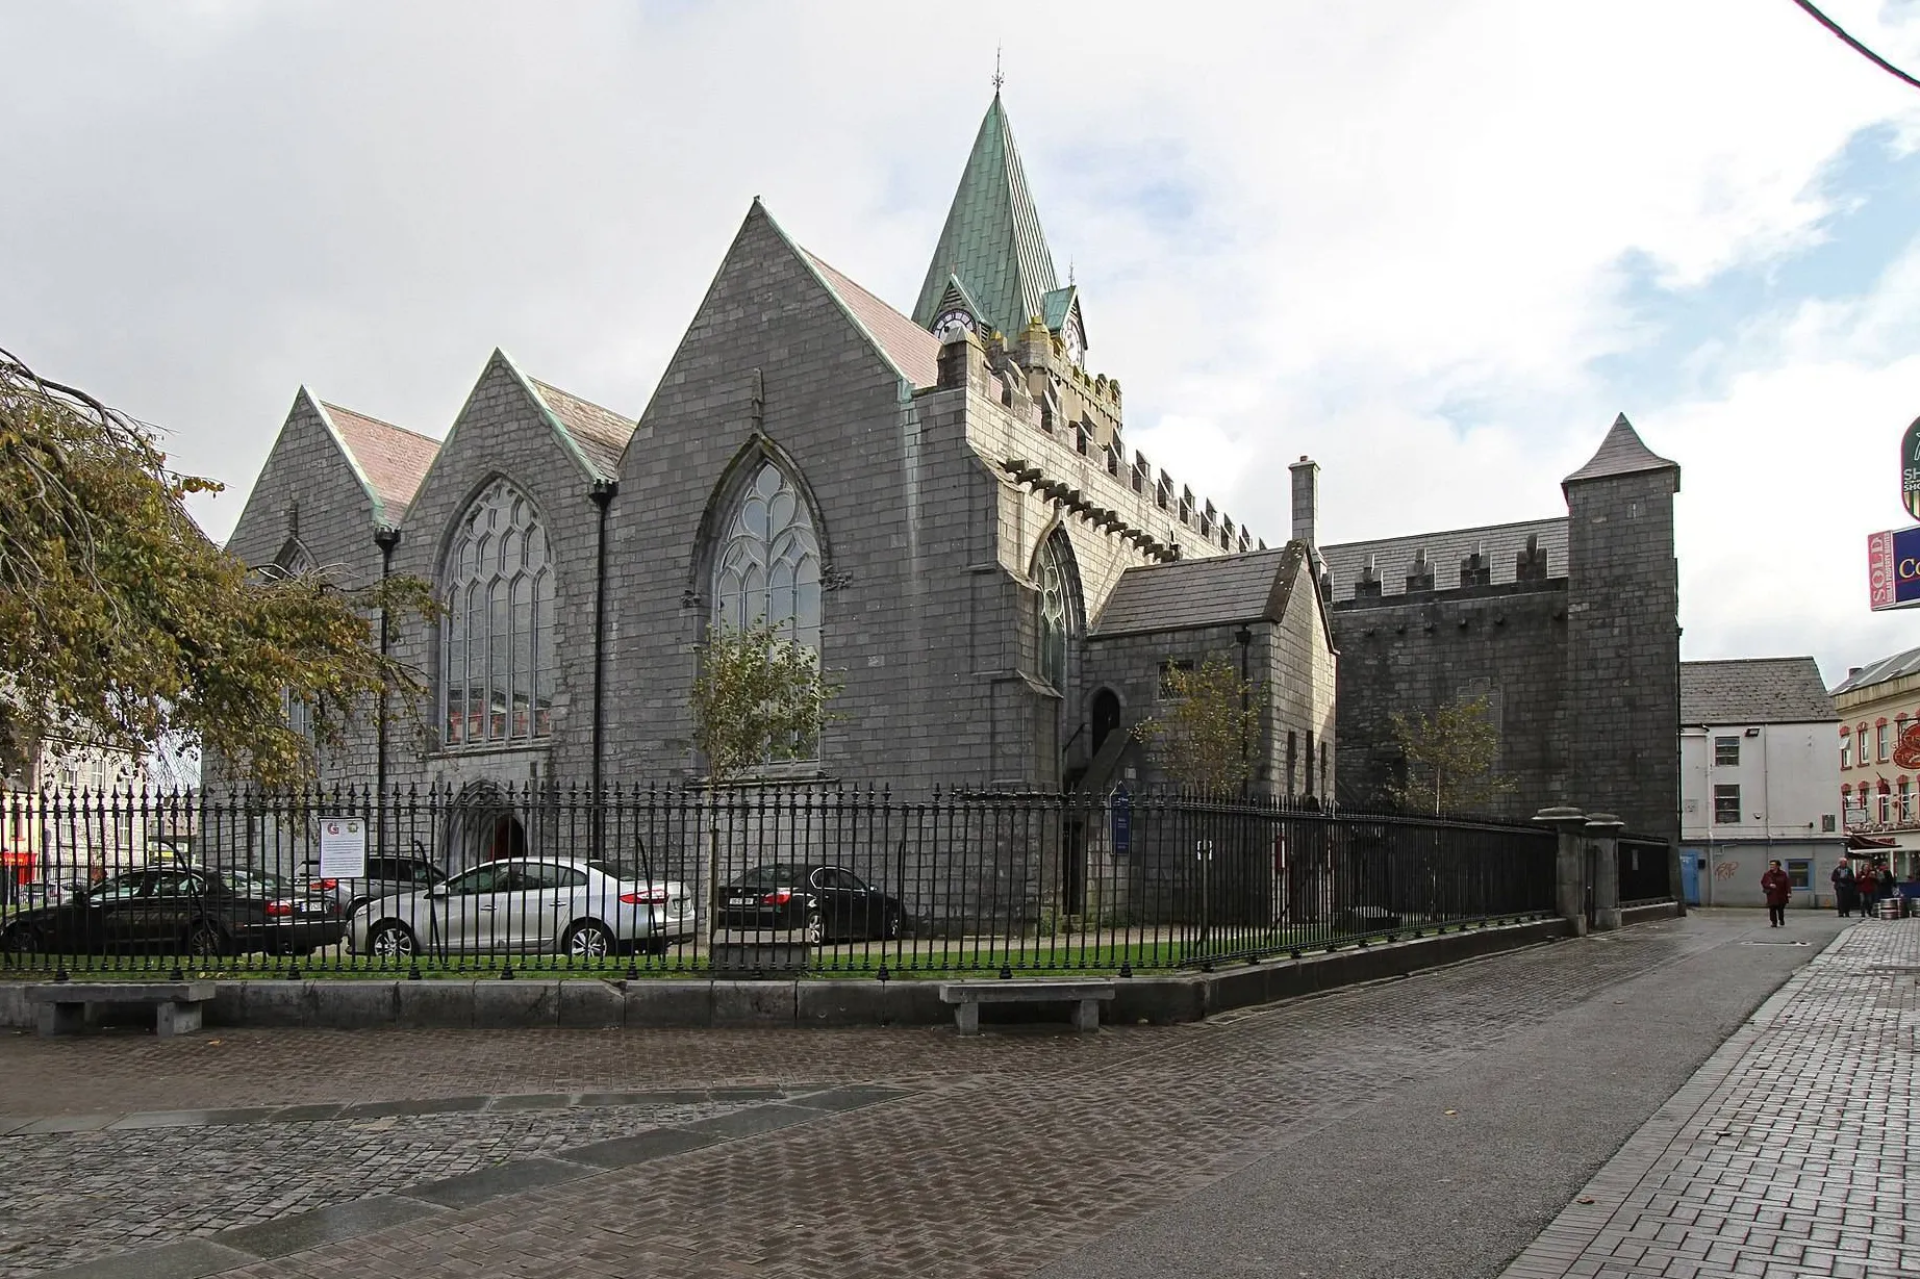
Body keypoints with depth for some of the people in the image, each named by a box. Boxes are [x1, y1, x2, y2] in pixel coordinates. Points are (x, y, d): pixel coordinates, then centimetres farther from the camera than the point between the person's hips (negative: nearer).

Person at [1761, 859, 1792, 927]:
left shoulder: (1783, 874, -2)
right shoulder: (1767, 874, 1)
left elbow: (1787, 884, -3)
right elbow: (1763, 883, 5)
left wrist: (1789, 892, -11)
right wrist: (1769, 885, -14)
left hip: (1781, 895, -1)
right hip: (1771, 896, 1)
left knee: (1780, 909, 5)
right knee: (1772, 910, -2)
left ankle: (1781, 920, 32)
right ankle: (1774, 922, 10)